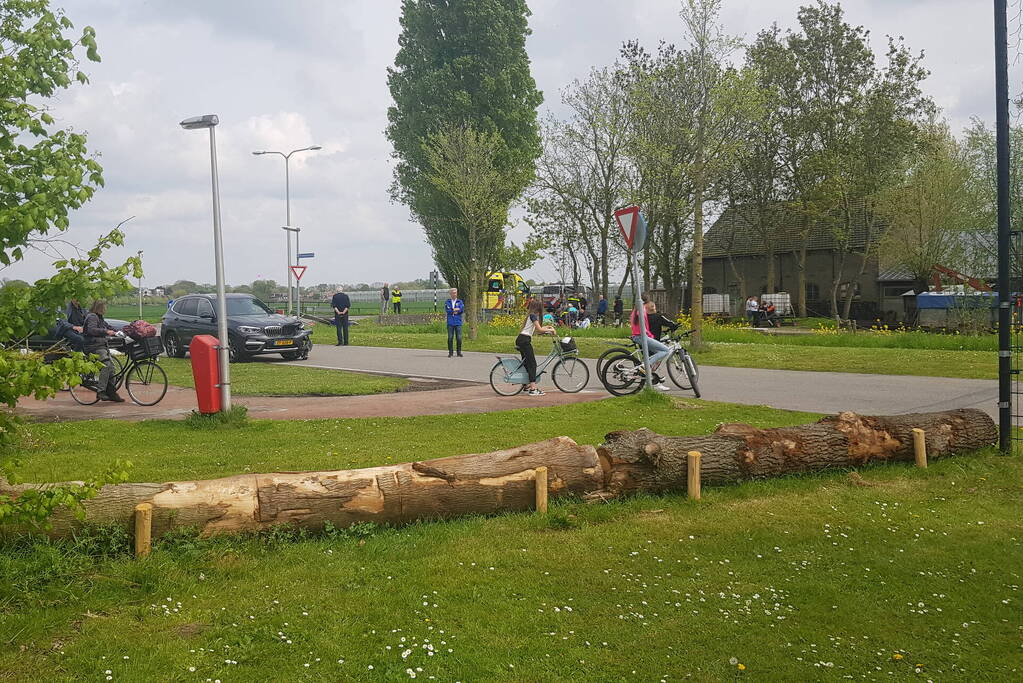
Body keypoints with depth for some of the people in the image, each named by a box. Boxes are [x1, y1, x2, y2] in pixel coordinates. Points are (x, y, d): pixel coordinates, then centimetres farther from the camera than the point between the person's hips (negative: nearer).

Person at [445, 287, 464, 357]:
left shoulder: (460, 302, 10)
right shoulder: (447, 302, 10)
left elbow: (462, 309, -5)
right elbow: (447, 310, -6)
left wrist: (452, 310, -8)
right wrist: (456, 310, -9)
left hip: (458, 322, 0)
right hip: (450, 322, 0)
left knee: (459, 338, -4)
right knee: (450, 338, -2)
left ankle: (459, 352, 6)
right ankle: (450, 352, 6)